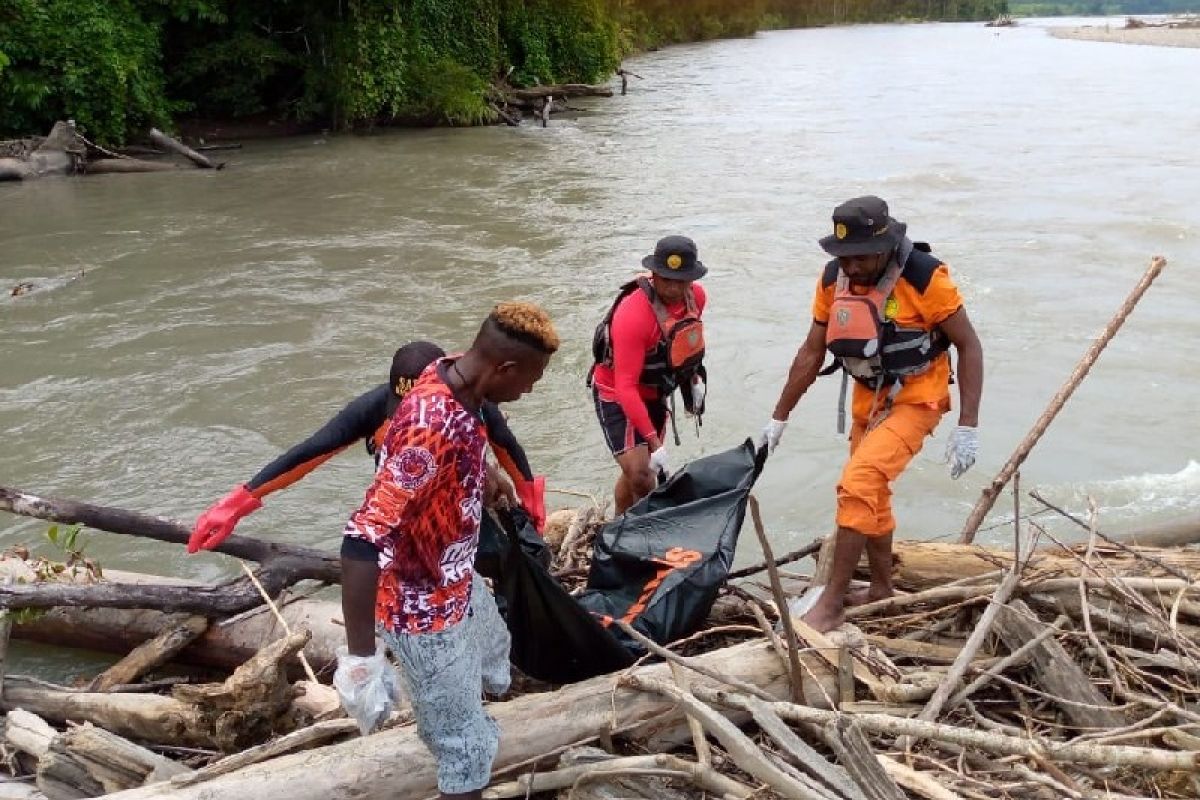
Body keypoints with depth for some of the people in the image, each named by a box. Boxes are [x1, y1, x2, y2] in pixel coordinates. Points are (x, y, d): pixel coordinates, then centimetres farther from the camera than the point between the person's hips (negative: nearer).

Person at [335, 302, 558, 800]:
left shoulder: (455, 384, -8)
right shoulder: (432, 428, -37)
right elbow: (362, 543, -40)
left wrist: (487, 479, 36)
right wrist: (360, 659, -37)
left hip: (457, 585, 10)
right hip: (425, 610, -10)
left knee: (492, 655, 36)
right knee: (468, 749, 4)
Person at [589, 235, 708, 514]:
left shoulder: (697, 296, -11)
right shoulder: (633, 314, -35)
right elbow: (626, 386, -36)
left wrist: (695, 378, 9)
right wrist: (654, 442, -38)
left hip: (654, 393, 7)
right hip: (617, 396, -7)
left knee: (641, 469, 18)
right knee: (640, 476, -19)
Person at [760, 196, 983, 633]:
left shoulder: (923, 277, -22)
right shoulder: (833, 278, -6)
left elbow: (969, 346, -16)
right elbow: (811, 353, 3)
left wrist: (967, 428, -22)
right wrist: (779, 418, 5)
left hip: (915, 401, -7)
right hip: (868, 400, 7)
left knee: (858, 485, -21)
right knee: (872, 493, 18)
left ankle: (831, 603, -13)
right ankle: (881, 588, 38)